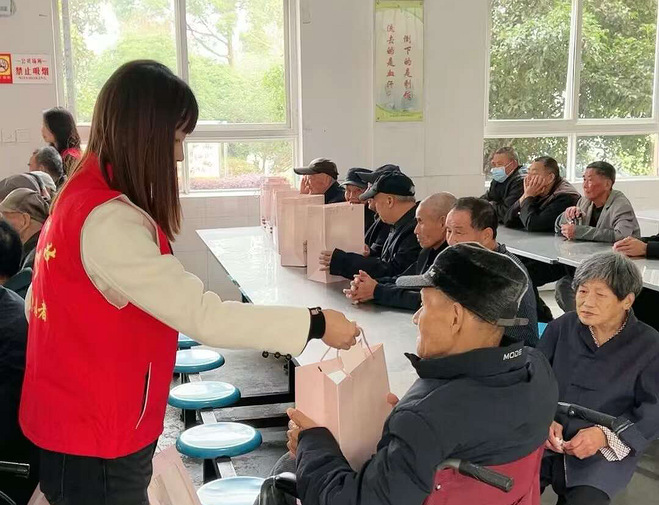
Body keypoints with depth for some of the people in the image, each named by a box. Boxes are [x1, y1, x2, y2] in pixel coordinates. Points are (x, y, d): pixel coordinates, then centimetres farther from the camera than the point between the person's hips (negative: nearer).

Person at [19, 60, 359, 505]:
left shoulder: (86, 196, 4)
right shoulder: (108, 222, -27)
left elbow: (38, 304, 12)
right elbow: (202, 316, -31)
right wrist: (314, 324, -24)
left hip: (85, 426, 9)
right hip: (96, 449, -9)